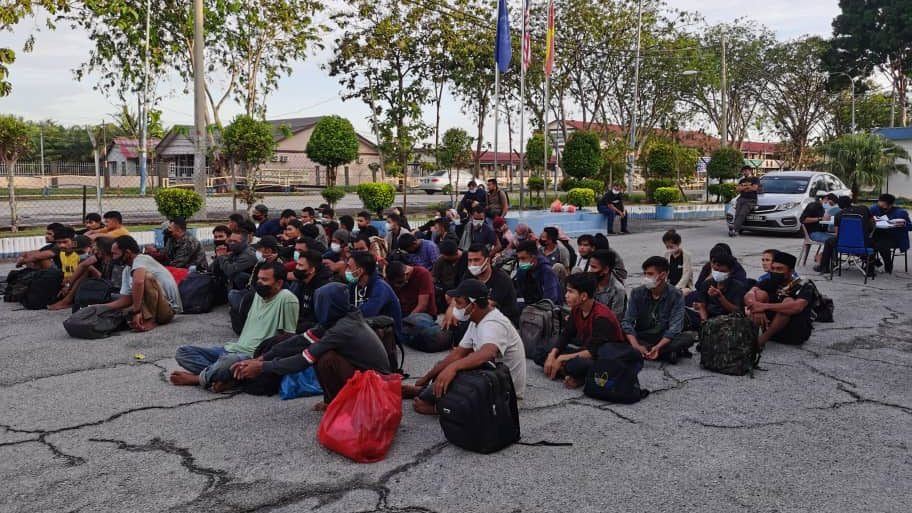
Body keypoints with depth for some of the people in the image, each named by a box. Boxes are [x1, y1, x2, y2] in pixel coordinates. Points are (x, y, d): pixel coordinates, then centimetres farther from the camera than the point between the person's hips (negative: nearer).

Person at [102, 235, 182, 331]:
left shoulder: (141, 259, -17)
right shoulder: (127, 271, 11)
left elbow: (138, 282, -37)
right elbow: (125, 300, 10)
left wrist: (136, 311, -37)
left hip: (168, 308, -8)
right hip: (154, 308, 9)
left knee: (146, 277, -30)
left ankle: (150, 320, -24)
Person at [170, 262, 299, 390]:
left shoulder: (286, 298, -12)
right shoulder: (259, 294, 14)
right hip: (232, 349, 9)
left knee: (227, 362, -42)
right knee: (182, 352, -3)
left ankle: (196, 378, -11)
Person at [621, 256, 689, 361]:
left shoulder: (676, 295, -9)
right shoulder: (637, 293, -4)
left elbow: (675, 327, -17)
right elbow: (627, 322, -11)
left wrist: (658, 347, -34)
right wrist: (636, 346, -30)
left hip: (665, 339, -2)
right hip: (641, 338, 2)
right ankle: (667, 353, -16)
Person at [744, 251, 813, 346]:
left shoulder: (804, 287, -12)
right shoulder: (771, 283, 2)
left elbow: (798, 307, -35)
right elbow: (749, 295, -16)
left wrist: (765, 306, -39)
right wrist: (756, 309, -38)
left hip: (796, 332, -4)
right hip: (771, 329, 4)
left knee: (788, 301, -31)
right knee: (760, 294, -15)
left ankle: (762, 339, -28)